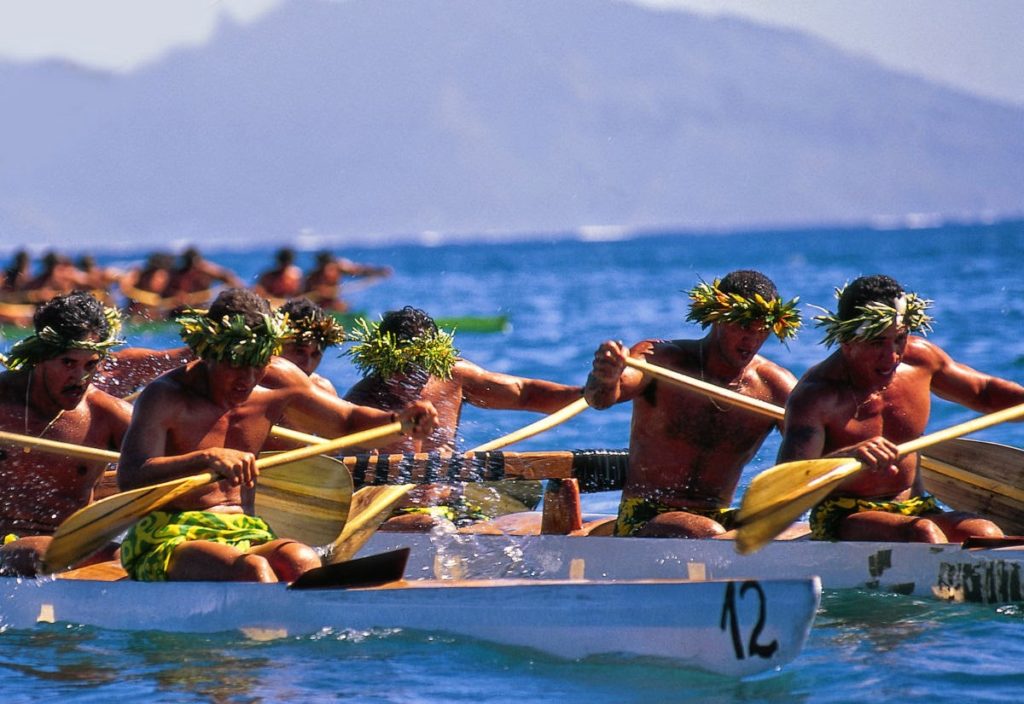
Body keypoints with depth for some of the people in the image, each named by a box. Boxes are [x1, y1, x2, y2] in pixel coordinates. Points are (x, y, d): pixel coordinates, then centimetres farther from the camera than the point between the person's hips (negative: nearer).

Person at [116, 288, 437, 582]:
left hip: (244, 537, 4)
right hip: (169, 542, -4)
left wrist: (398, 421, 2)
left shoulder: (278, 380, 11)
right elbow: (129, 477, -21)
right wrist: (206, 458, -36)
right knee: (252, 569, -37)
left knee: (301, 561, -32)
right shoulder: (166, 397, -7)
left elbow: (348, 421, 24)